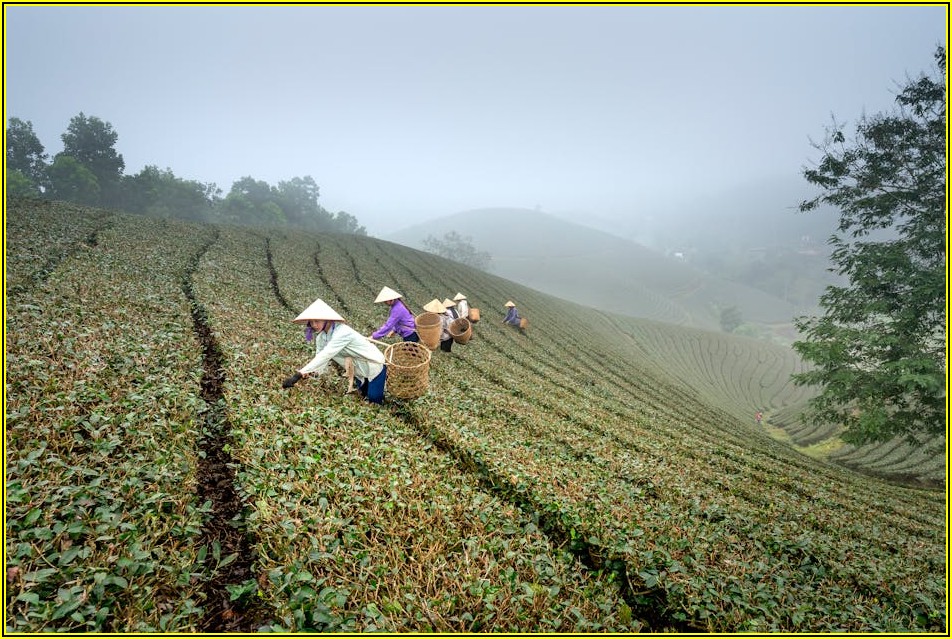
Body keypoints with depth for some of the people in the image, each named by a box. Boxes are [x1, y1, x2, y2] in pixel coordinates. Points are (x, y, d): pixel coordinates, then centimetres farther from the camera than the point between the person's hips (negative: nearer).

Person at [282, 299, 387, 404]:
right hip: (360, 370, 7)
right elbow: (320, 357, -14)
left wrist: (299, 374, -49)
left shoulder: (342, 332, -34)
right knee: (363, 396, 20)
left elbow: (325, 355, -43)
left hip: (373, 366, -7)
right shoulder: (321, 335, -7)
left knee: (374, 400, -3)